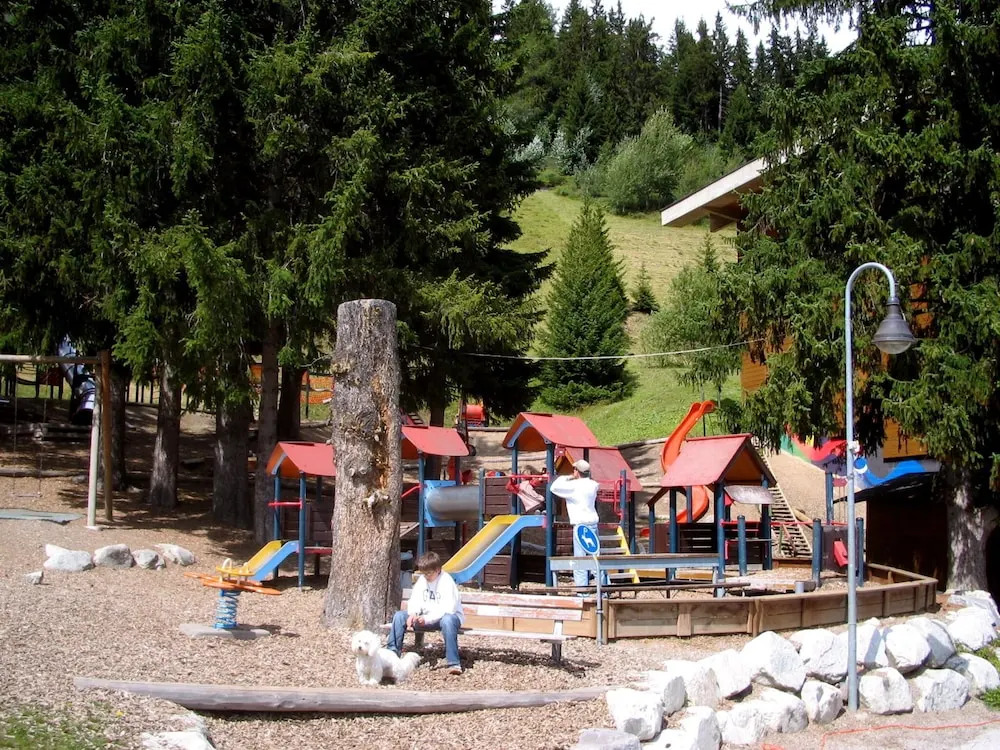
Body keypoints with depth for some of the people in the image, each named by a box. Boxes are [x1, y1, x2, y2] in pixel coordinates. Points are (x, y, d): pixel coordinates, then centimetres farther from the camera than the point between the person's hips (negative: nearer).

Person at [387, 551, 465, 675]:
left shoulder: (447, 582, -19)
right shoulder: (422, 580, 1)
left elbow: (448, 608, -26)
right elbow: (415, 601, 2)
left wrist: (427, 619, -33)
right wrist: (413, 614, -21)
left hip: (449, 615, -7)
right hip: (426, 617, 7)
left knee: (447, 620, -43)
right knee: (399, 616, -9)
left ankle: (454, 663, -45)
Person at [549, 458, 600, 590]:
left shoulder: (574, 486, -11)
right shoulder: (592, 485, 8)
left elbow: (554, 488, -6)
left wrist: (564, 478, 9)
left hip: (581, 525, -7)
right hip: (593, 523, 7)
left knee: (580, 558, -4)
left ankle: (581, 587, -6)